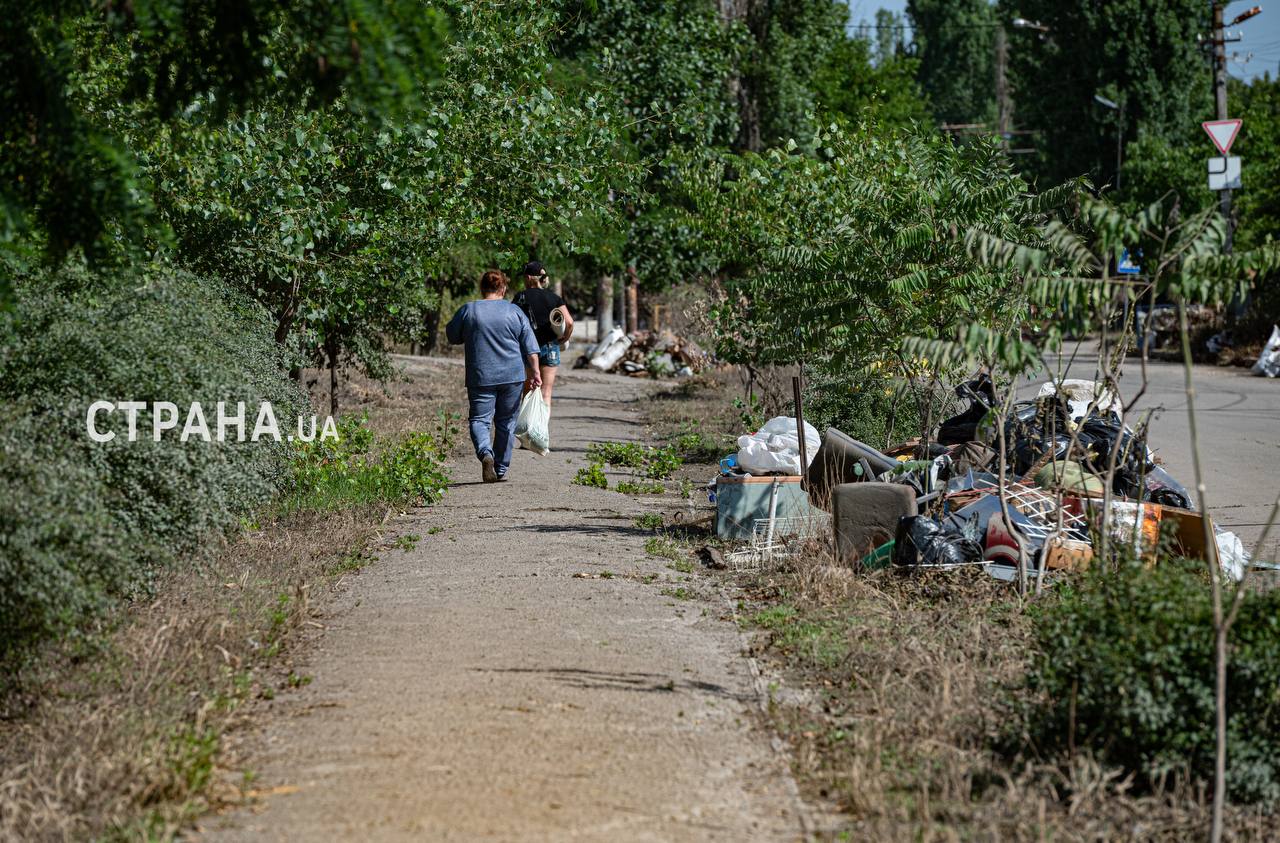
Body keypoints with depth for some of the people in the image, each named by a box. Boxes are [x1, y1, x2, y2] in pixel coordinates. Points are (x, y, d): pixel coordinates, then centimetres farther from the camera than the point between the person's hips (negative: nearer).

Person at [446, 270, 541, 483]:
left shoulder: (468, 310, -2)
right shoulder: (515, 311, 2)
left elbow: (452, 336, 11)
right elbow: (530, 347, -1)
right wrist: (535, 372, 0)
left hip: (481, 377, -2)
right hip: (512, 377, 2)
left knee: (479, 419, 2)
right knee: (506, 423, 13)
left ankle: (485, 453, -27)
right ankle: (501, 470, 18)